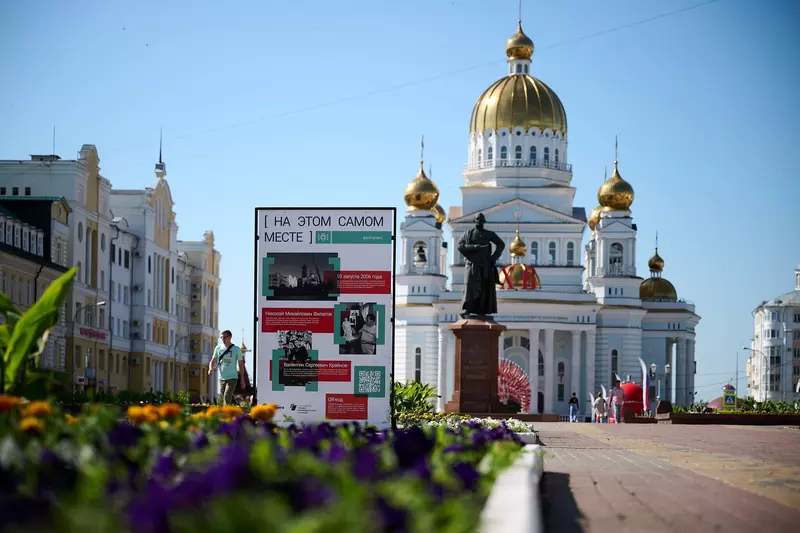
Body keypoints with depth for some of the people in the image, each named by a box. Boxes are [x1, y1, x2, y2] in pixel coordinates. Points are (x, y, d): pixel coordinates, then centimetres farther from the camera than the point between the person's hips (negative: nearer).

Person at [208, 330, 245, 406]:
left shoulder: (236, 349, -3)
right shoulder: (218, 348, 6)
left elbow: (241, 364, 3)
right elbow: (213, 360, 10)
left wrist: (242, 379, 1)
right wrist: (211, 368, -14)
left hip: (232, 378, -4)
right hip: (222, 378, 4)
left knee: (227, 397, -16)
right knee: (223, 396, 12)